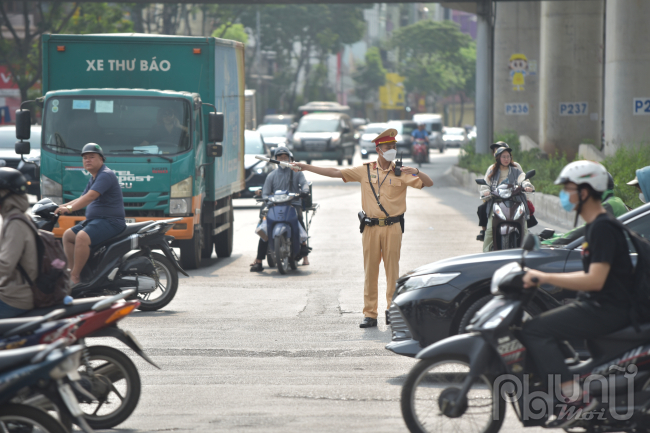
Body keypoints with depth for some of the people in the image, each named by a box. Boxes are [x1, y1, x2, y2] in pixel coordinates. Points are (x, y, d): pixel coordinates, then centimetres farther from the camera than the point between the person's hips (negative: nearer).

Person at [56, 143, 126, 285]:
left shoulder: (106, 175, -14)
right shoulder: (93, 178, 20)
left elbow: (91, 196, -26)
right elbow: (82, 199, 25)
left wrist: (70, 208, -30)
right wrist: (63, 206, 11)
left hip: (110, 221, -11)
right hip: (94, 219, 11)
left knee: (82, 237, -31)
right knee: (68, 235, 7)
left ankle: (75, 277, -26)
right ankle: (75, 271, 4)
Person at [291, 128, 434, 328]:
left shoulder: (401, 173, 3)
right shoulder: (365, 171, 8)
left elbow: (429, 183, -1)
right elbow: (335, 173, 12)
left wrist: (416, 172, -20)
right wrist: (305, 167, 11)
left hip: (393, 227, -1)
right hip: (371, 227, 1)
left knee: (392, 270, 0)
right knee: (370, 271, 2)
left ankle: (392, 311, 8)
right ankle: (370, 315, 6)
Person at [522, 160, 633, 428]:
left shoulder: (603, 228, -16)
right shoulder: (596, 225, 16)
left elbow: (596, 280, -24)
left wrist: (544, 278, -22)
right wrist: (550, 279, 16)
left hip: (607, 311, -11)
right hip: (597, 306, 11)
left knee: (535, 330, -17)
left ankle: (575, 397, -23)